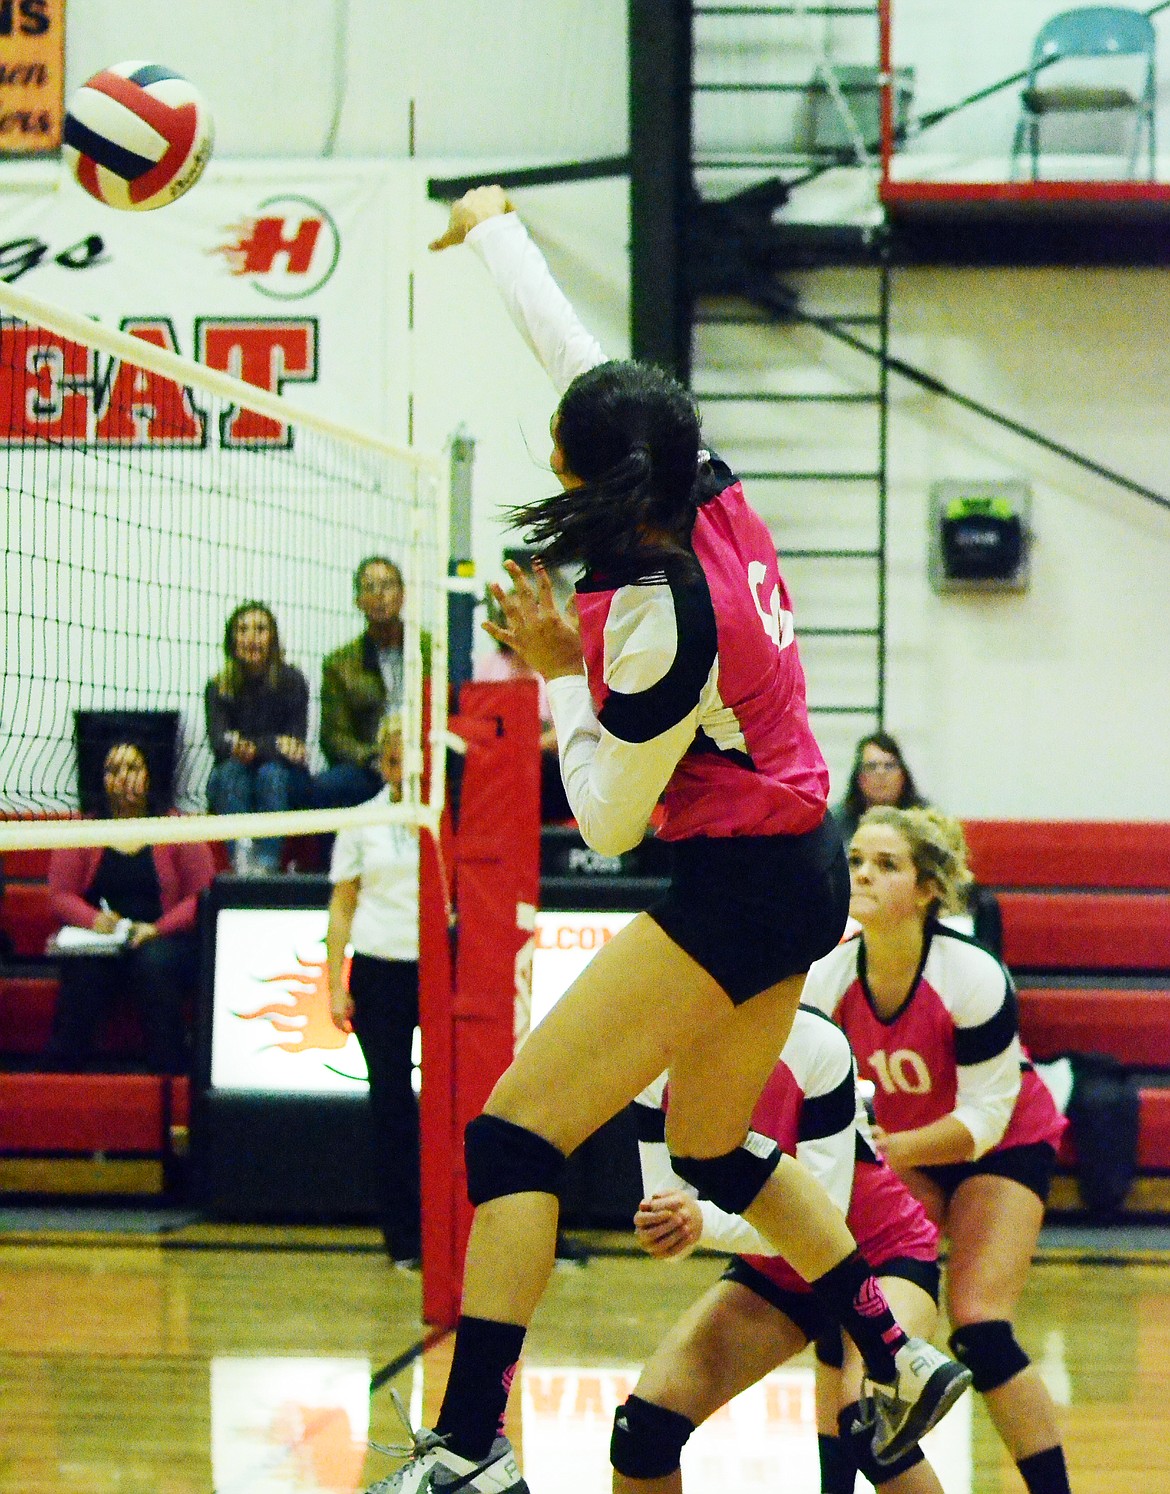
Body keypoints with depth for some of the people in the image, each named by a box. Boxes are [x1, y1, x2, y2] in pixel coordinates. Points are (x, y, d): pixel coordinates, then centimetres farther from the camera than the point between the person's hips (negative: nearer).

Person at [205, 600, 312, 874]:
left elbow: (295, 744, -11)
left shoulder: (291, 681, -5)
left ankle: (267, 862, -43)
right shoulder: (219, 686, -2)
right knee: (231, 769, -30)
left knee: (271, 773, -31)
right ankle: (242, 858, -45)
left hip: (284, 783, -1)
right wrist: (275, 745, -30)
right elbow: (218, 741, -15)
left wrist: (252, 747, -31)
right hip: (231, 788, 1)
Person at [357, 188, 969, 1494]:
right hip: (799, 870, 10)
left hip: (736, 890, -10)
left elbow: (607, 818, -14)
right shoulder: (715, 500, -2)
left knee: (513, 1133, -12)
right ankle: (900, 1361, 30)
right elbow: (574, 351, 13)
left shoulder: (661, 617, -23)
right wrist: (496, 232, 24)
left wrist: (560, 674, -4)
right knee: (714, 1148, 25)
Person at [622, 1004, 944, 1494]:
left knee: (867, 1422, -33)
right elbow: (667, 1199, -12)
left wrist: (705, 1223, -45)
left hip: (882, 1253, -5)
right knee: (644, 1422, -11)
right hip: (772, 1268, 5)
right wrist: (660, 1227, -38)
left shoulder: (815, 1044, -27)